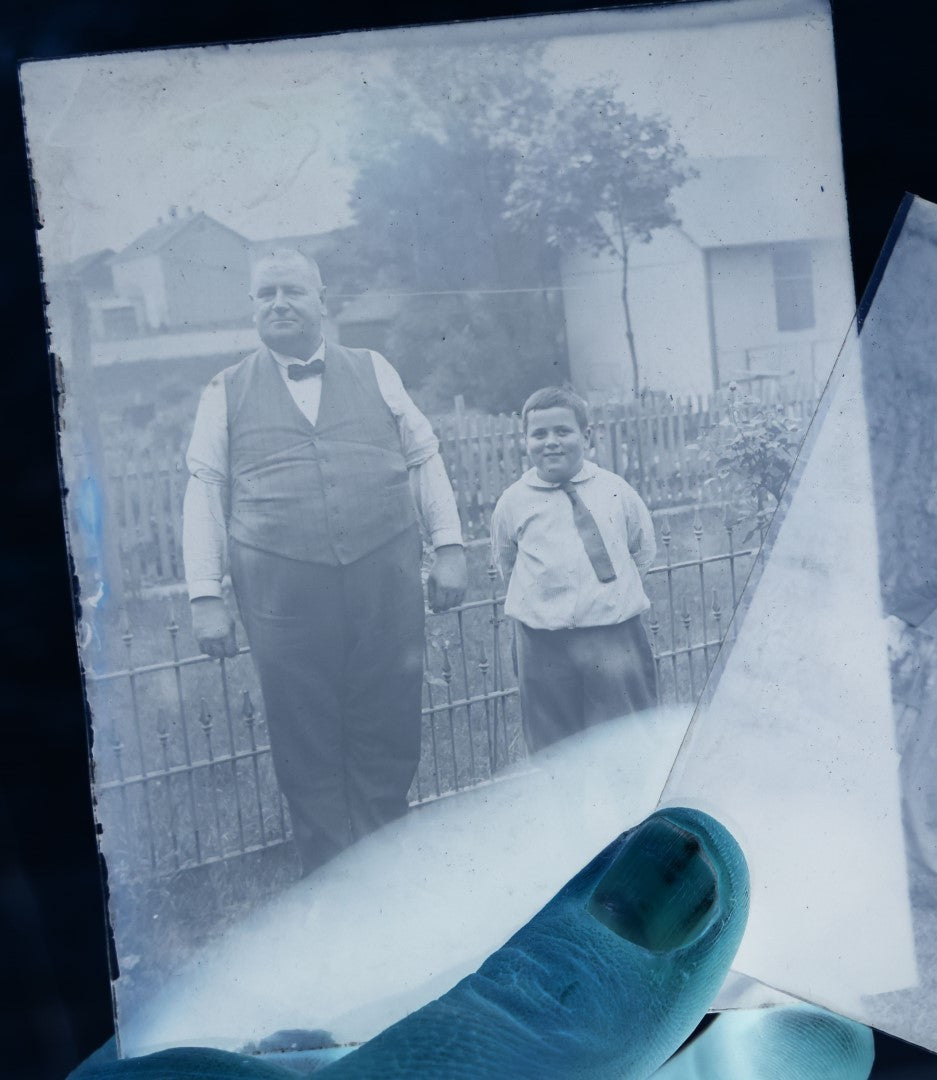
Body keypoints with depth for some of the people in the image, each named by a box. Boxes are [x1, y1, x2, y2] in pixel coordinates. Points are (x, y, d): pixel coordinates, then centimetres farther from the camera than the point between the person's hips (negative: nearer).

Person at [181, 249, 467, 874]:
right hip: (284, 599, -1)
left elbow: (426, 459, 11)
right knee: (309, 755, 4)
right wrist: (206, 596, -2)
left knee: (389, 743, 6)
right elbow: (205, 493, 5)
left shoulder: (374, 372, 11)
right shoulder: (226, 393, 8)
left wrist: (449, 548, 2)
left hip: (387, 586, 1)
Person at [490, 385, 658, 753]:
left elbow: (643, 549, 16)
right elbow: (505, 562, 17)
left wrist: (614, 587, 10)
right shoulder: (513, 503, 1)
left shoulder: (615, 490, 2)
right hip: (544, 649, 0)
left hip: (615, 638, 0)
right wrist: (545, 591, 10)